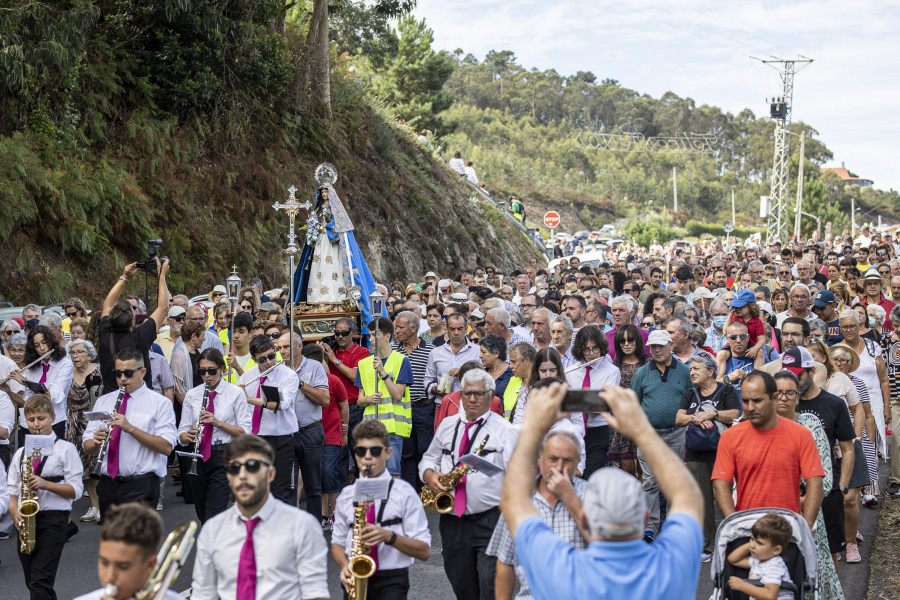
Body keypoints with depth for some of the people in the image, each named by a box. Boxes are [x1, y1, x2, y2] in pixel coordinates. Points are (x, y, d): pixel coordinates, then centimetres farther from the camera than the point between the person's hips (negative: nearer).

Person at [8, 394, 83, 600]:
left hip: (53, 520, -5)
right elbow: (13, 492, 13)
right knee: (32, 583, 10)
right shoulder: (20, 453, 14)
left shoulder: (65, 449, 0)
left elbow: (76, 489, -5)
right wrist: (15, 514, -6)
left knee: (40, 583, -14)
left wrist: (46, 484, -18)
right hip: (26, 521, 5)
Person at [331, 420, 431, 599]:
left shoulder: (404, 492, 1)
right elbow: (337, 543, 19)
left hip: (392, 580, -3)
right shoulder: (347, 495, 12)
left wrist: (389, 536, -16)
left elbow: (424, 551, -1)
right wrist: (345, 565, -2)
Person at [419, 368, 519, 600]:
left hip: (490, 521, -5)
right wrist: (430, 476, 1)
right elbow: (429, 459, 22)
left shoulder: (504, 430, 0)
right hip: (452, 522, 5)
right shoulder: (447, 426, 15)